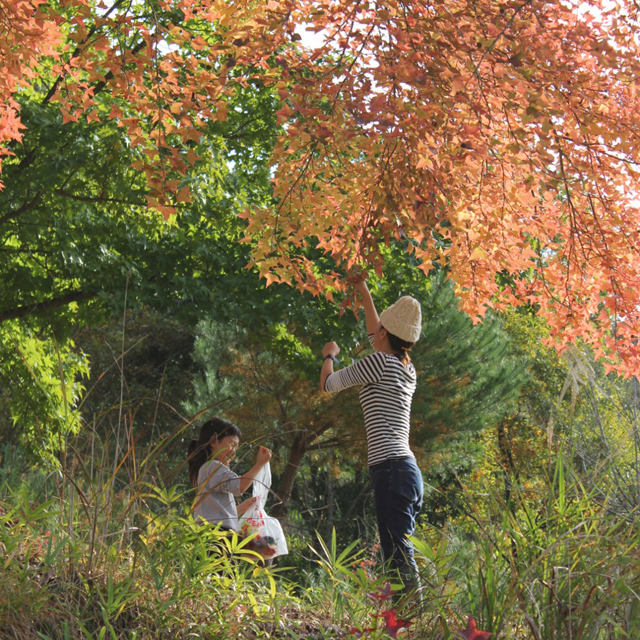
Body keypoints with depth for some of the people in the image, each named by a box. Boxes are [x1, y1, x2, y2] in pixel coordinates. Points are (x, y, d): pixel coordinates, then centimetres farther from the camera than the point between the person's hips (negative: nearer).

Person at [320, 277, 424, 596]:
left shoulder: (380, 362, -5)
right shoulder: (407, 368, 17)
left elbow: (328, 384, 6)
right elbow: (377, 336, 36)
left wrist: (329, 355, 26)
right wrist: (363, 292, 44)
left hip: (391, 468, -9)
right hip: (407, 470, 9)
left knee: (399, 553, -15)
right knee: (400, 554, 8)